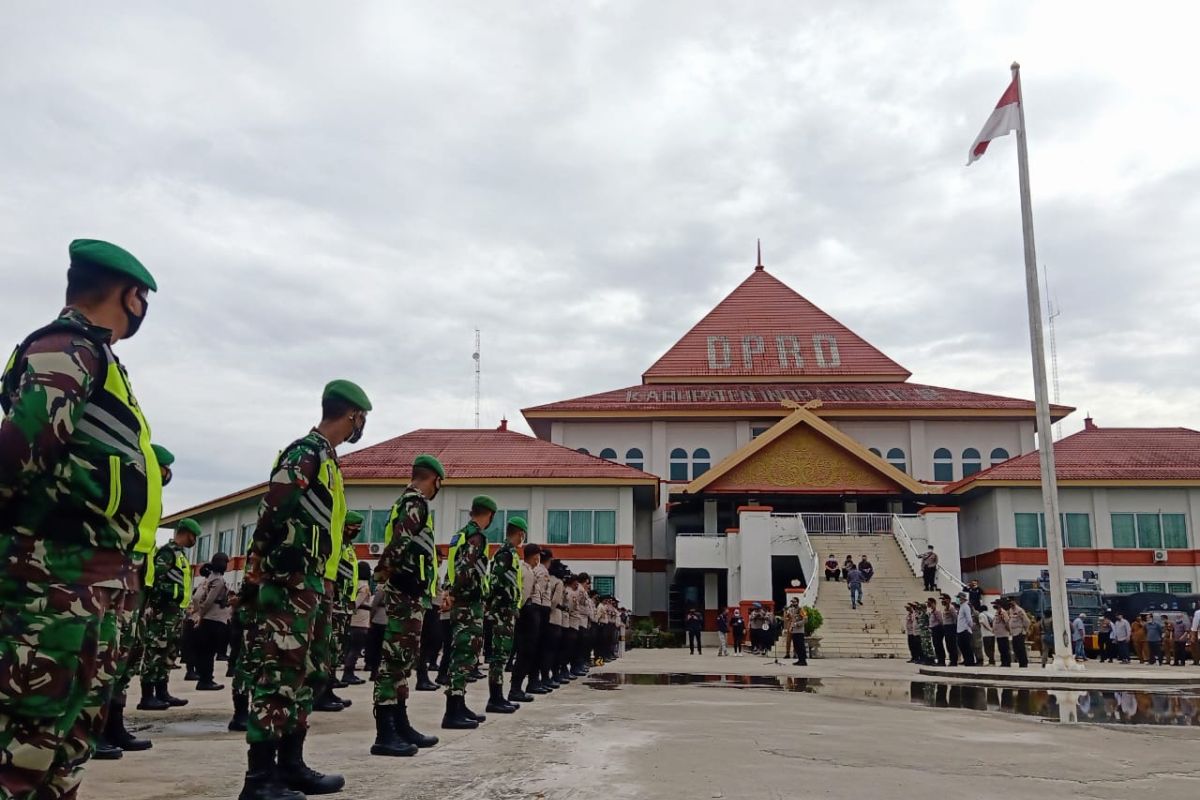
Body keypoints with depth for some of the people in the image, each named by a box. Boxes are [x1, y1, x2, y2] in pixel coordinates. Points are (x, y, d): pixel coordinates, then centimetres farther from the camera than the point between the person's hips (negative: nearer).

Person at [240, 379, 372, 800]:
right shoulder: (305, 454, -12)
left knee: (302, 674, 13)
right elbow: (272, 516, -20)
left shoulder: (323, 457, 19)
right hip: (289, 583, -10)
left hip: (307, 583, 10)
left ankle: (290, 765, 21)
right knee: (278, 675, -9)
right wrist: (271, 571, -18)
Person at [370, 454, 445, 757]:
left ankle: (401, 726, 20)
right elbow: (399, 543, -23)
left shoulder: (406, 501, 21)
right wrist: (381, 577, -22)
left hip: (408, 593, 10)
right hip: (407, 593, -10)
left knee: (402, 658, 13)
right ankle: (385, 734, -10)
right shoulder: (415, 502, -10)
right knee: (395, 658, -10)